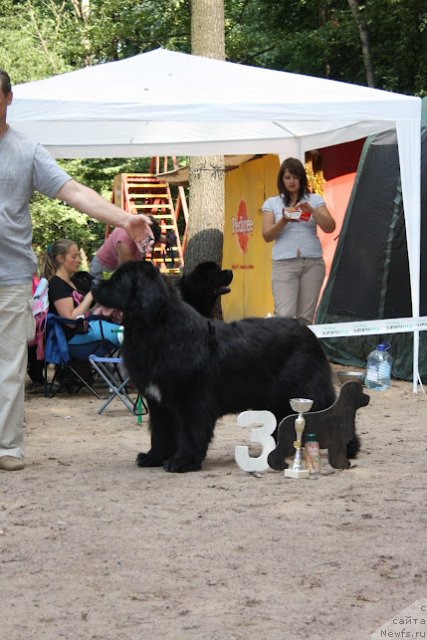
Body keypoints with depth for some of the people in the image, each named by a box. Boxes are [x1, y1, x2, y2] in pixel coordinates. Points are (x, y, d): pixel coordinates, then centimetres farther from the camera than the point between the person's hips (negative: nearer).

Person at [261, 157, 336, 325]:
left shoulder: (315, 200, 11)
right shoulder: (271, 203, 10)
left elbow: (329, 228, 2)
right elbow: (267, 236, 2)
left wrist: (311, 210, -13)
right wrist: (284, 220, -16)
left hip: (312, 262, 1)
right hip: (284, 262, -1)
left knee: (306, 317, -3)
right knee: (285, 315, -16)